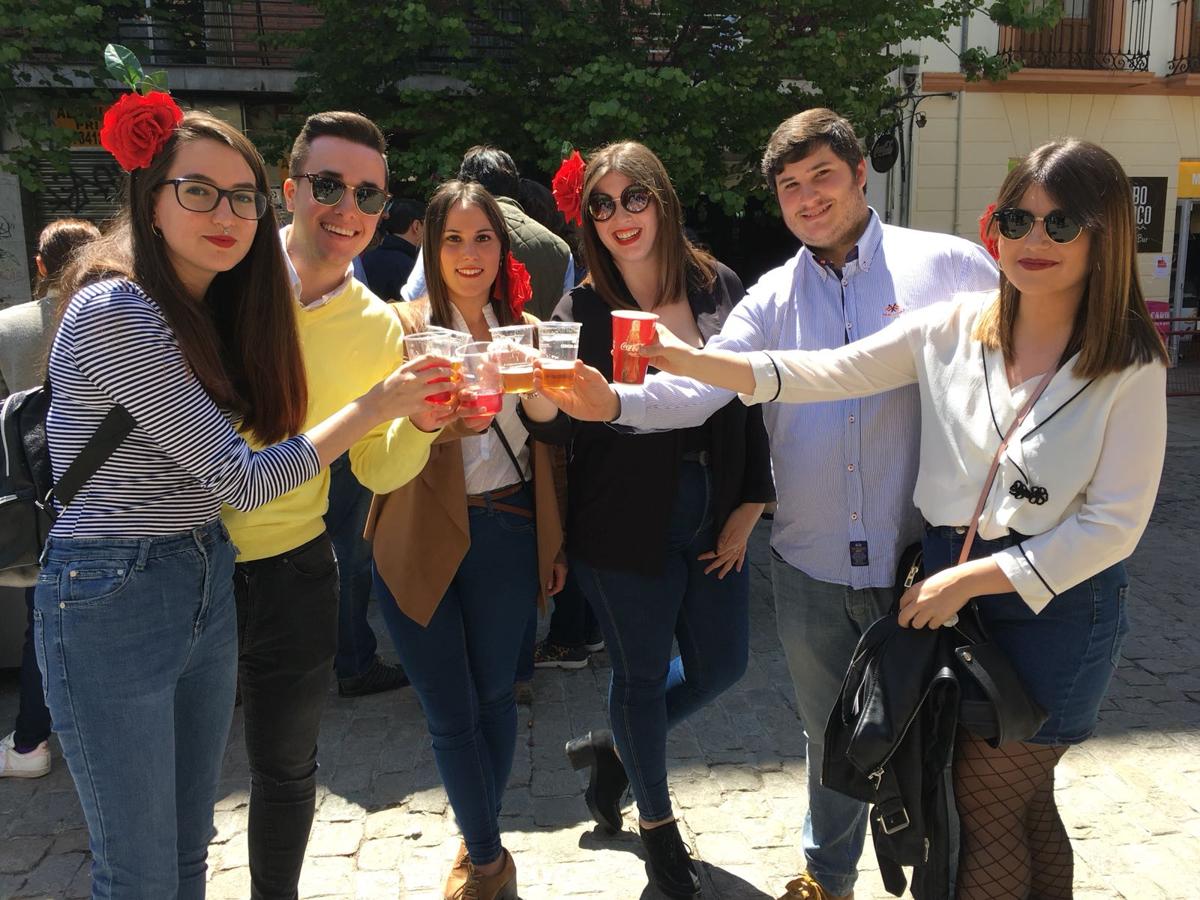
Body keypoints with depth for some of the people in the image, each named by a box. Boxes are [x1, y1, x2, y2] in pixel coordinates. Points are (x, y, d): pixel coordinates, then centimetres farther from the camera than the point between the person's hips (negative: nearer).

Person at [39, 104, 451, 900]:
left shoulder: (212, 308, 6)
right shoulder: (115, 310, -20)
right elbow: (238, 480, -21)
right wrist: (374, 407, -17)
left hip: (206, 591, 8)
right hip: (110, 600, -7)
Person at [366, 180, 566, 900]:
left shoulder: (527, 331, 8)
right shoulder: (407, 326, -1)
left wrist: (556, 543, 12)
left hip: (507, 534, 2)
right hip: (423, 540, -2)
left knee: (495, 696, 13)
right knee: (451, 712, 7)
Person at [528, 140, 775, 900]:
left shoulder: (720, 289, -1)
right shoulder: (583, 310, -8)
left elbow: (753, 401, 4)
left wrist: (749, 506, 1)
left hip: (716, 517, 4)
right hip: (626, 525, -3)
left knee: (721, 666, 15)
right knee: (643, 673, 12)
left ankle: (615, 748, 42)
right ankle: (657, 821, 38)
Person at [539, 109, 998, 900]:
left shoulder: (950, 267, -4)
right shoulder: (774, 298, 5)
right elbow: (700, 386, -8)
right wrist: (614, 401, -27)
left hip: (917, 558, -3)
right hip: (810, 563, 3)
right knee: (831, 730, 21)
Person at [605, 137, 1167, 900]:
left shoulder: (1131, 367, -12)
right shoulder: (954, 329, -4)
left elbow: (1115, 523, -14)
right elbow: (825, 373, -11)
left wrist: (971, 577, -17)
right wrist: (690, 360, -23)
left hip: (1057, 606, -3)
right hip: (950, 589, 3)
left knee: (985, 804, 8)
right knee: (1020, 800, 21)